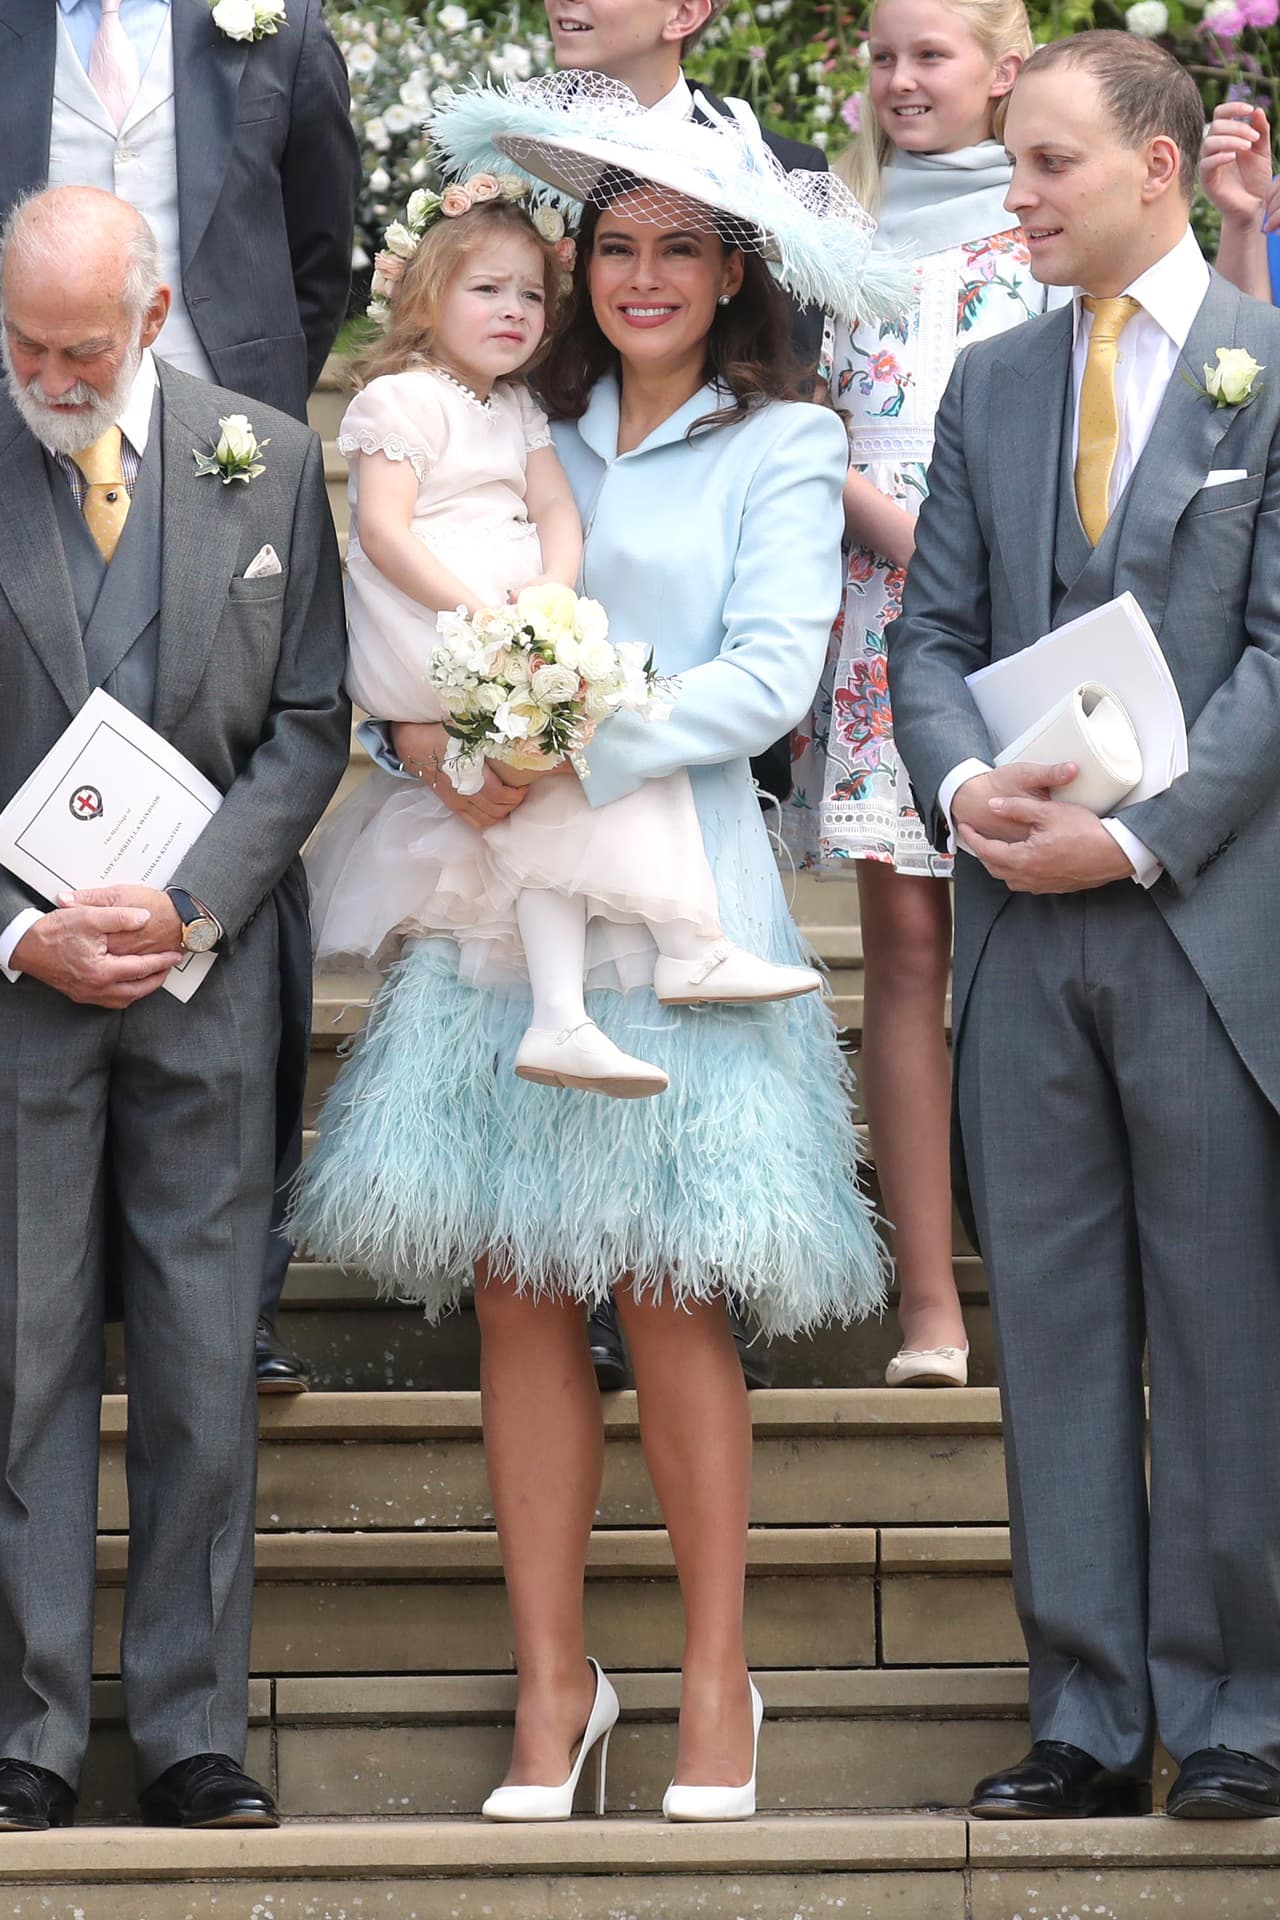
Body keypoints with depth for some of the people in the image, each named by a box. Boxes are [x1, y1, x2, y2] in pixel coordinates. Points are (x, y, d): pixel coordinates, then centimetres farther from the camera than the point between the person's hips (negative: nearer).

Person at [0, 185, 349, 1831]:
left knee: (203, 1363, 3)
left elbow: (309, 724, 6)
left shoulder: (268, 462, 5)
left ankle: (193, 1736, 8)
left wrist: (186, 906, -7)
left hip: (204, 962, 2)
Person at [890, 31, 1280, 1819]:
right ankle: (1089, 1717, 10)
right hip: (1024, 920, 5)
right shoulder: (990, 385, 14)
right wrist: (963, 783, -7)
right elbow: (931, 630, 13)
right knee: (1054, 1321, 6)